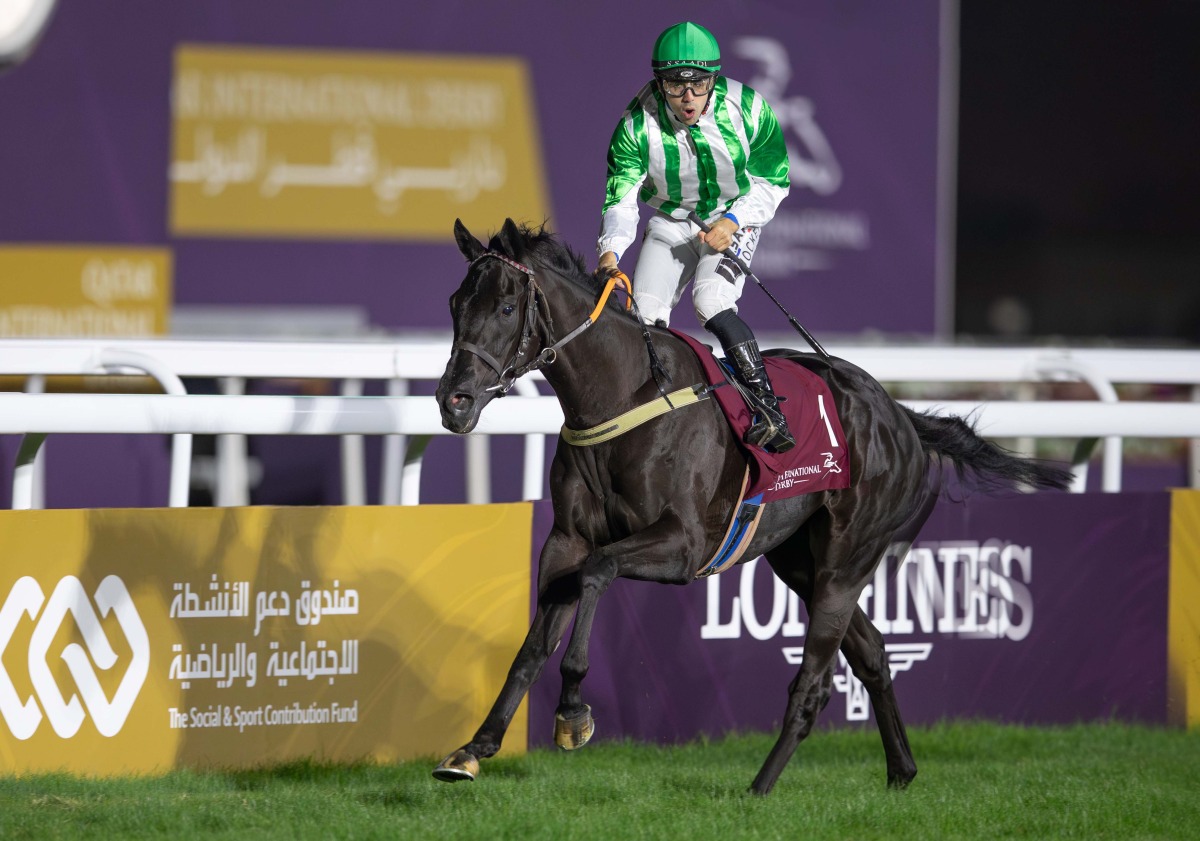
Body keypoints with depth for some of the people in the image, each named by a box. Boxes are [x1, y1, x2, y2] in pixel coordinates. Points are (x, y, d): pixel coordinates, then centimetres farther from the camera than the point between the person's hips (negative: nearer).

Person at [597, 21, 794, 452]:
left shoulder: (748, 111, -22)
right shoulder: (637, 125, -20)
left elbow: (772, 181, -8)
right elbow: (620, 199, -20)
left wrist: (733, 222, -22)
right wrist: (610, 251, -39)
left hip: (735, 218, -3)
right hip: (669, 223, 3)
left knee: (711, 303, -26)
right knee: (644, 313, -10)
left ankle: (767, 406, -27)